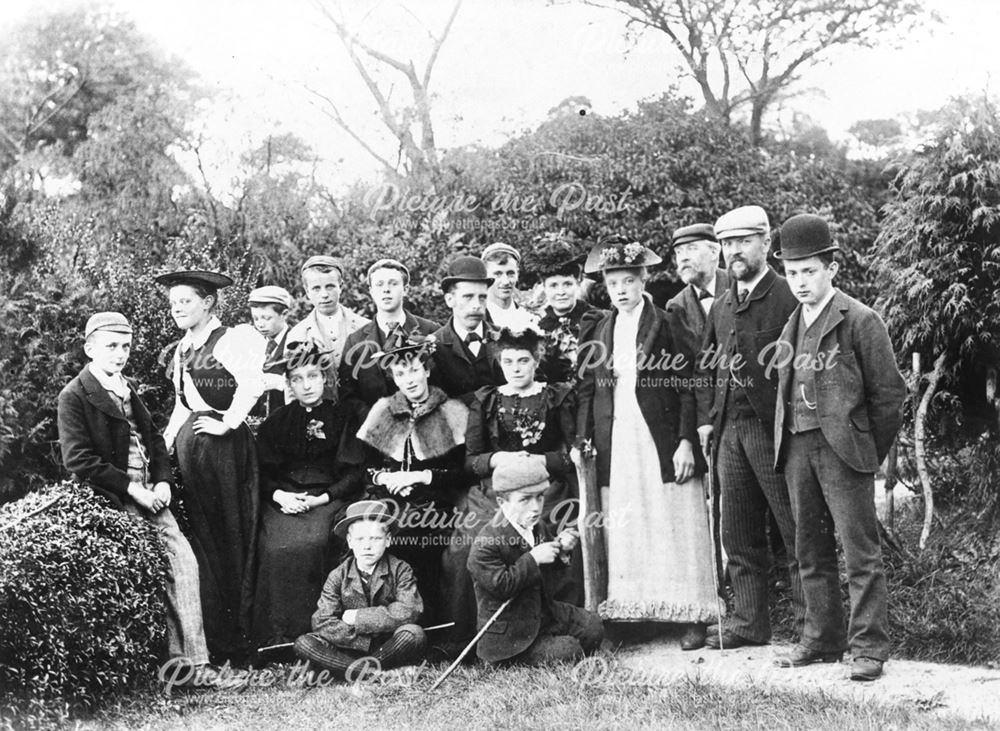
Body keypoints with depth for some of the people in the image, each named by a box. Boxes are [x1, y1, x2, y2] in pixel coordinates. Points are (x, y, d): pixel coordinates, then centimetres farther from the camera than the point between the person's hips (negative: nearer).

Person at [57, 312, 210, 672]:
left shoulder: (128, 389, 17)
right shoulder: (73, 397, -6)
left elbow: (155, 440, 22)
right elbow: (78, 460, -13)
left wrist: (162, 482, 3)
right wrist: (132, 488, -15)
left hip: (149, 496, 7)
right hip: (112, 503, -7)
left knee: (184, 560, -9)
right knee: (167, 563, -18)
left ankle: (190, 656, -6)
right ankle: (179, 657, -10)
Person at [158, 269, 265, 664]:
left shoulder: (230, 339, -9)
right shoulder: (182, 349, 16)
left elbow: (251, 383, -24)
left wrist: (227, 423, -19)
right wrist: (168, 436, 12)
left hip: (221, 443, -8)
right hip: (188, 446, 8)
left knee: (229, 536, -1)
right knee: (202, 538, 10)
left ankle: (235, 641, 8)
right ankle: (213, 638, 18)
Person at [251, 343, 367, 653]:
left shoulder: (345, 417, 9)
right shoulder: (276, 422, 17)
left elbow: (355, 472, 4)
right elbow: (262, 473, 13)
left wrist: (323, 498, -9)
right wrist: (279, 495, -7)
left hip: (329, 497, -2)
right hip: (284, 499, 2)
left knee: (313, 543, -31)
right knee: (278, 546, -27)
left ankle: (315, 632, -23)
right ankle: (277, 636, -22)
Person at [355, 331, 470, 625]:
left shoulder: (453, 411, 6)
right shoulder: (382, 410, 16)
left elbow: (463, 473, -1)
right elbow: (362, 466, 13)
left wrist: (421, 476, -10)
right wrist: (387, 478, -5)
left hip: (434, 504, -3)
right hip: (389, 504, 3)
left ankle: (433, 631, -7)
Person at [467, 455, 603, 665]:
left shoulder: (539, 528, 7)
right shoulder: (487, 543, -20)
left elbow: (552, 576, 18)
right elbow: (500, 586, -27)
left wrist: (561, 550, -3)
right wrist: (533, 559, -27)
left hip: (544, 612, 8)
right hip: (509, 634, -8)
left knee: (592, 626, 4)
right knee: (568, 651, -18)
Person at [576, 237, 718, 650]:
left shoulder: (667, 326, -1)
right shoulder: (600, 332, 11)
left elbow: (687, 387, -4)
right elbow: (587, 390, 12)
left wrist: (686, 441, -11)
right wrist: (583, 441, 2)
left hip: (661, 443, -4)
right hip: (616, 447, 4)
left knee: (675, 528, 0)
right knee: (624, 531, 4)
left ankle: (692, 616, 7)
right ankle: (632, 613, 10)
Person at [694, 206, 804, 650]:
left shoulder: (789, 297, -5)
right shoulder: (721, 306, 17)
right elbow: (706, 366, 20)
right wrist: (705, 418, 10)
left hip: (773, 426, -7)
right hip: (729, 428, 7)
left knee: (797, 530, -1)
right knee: (739, 535, 11)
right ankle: (748, 622, 19)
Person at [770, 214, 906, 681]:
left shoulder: (860, 321, -5)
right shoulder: (791, 326, 14)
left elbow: (889, 392, -4)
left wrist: (873, 453, -1)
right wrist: (784, 441, 9)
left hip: (842, 448, -6)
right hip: (797, 447, 6)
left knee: (860, 551, -4)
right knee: (811, 551, 12)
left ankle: (870, 647, 3)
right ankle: (822, 639, 22)